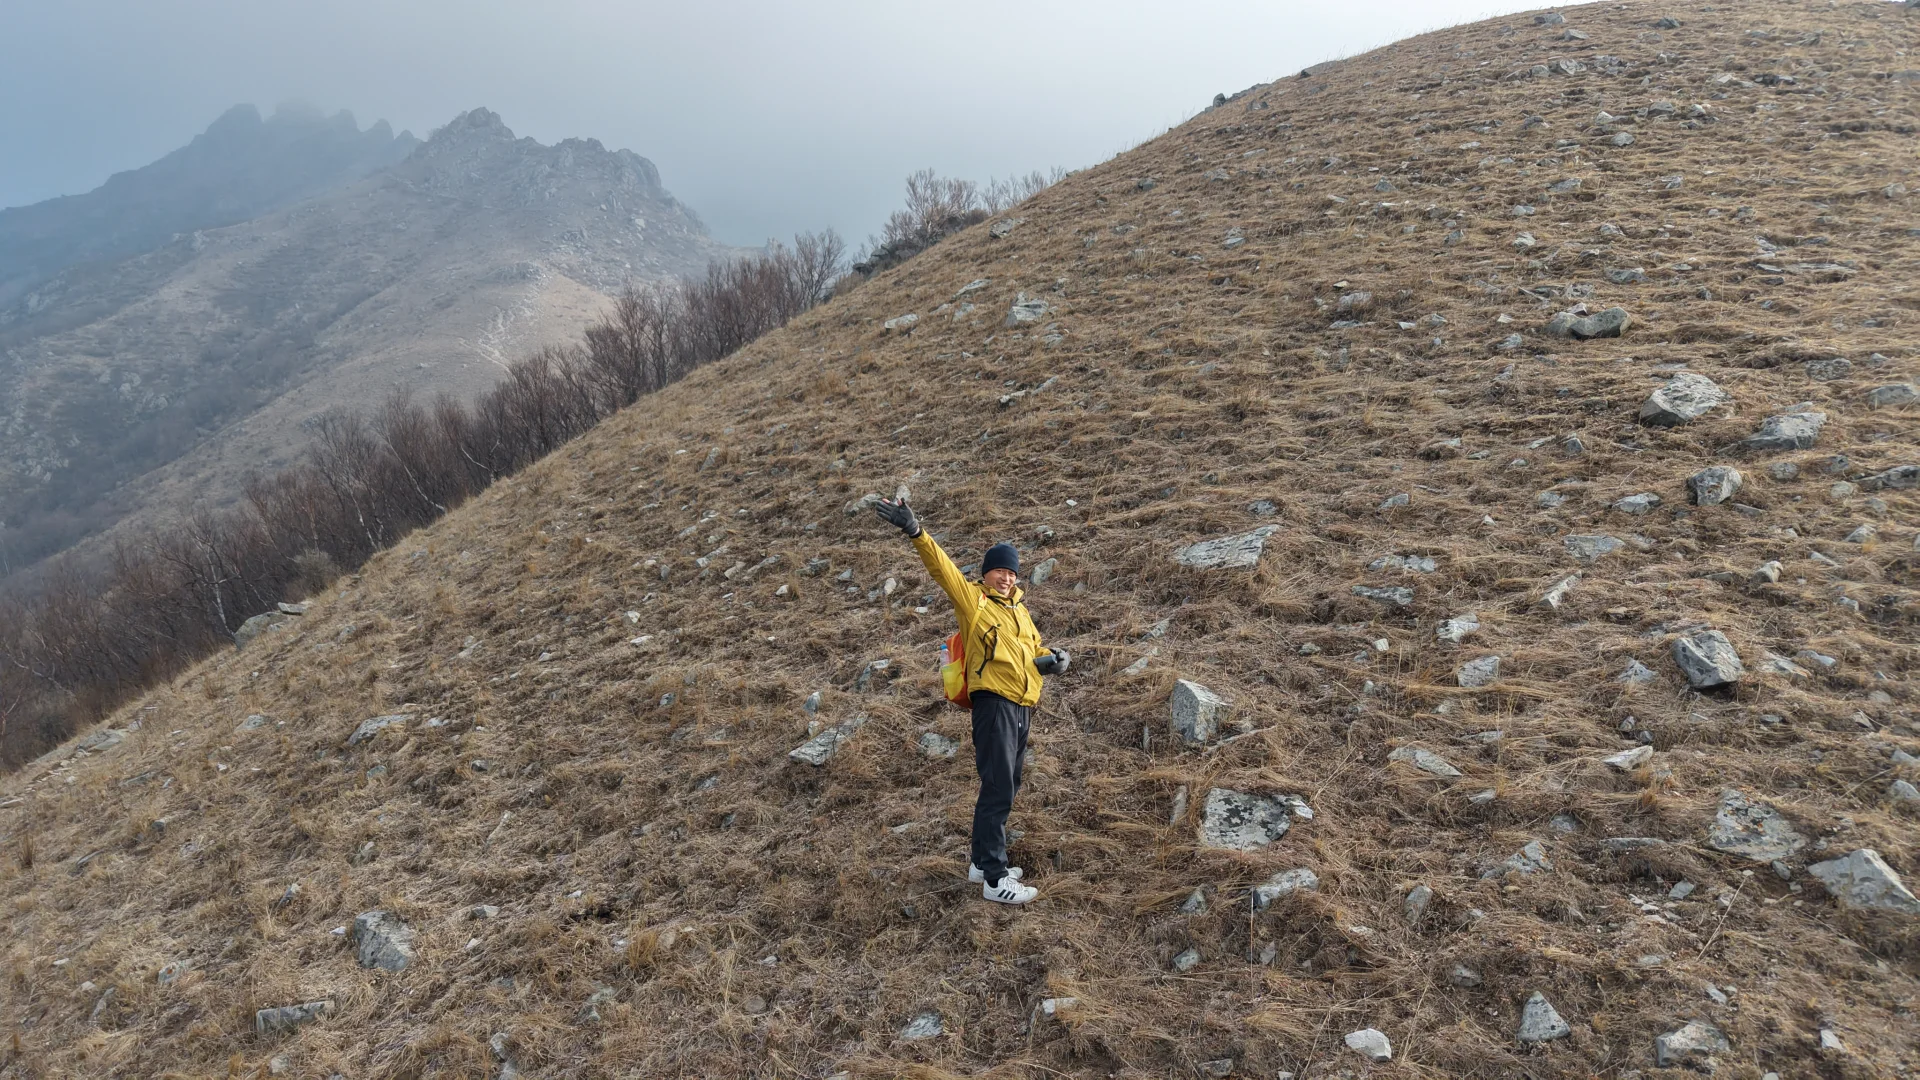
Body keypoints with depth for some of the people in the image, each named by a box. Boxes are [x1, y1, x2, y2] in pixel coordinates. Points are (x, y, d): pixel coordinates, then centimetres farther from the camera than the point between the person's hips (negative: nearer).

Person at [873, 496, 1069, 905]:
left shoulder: (1019, 608, 20)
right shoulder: (972, 598, -1)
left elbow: (1035, 645, 31)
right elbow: (942, 566, -15)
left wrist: (1053, 658, 7)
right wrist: (916, 533, -30)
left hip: (1022, 706, 8)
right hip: (994, 703, -8)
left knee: (1006, 789, 14)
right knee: (997, 790, -11)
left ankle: (984, 862, 26)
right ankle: (995, 879, -8)